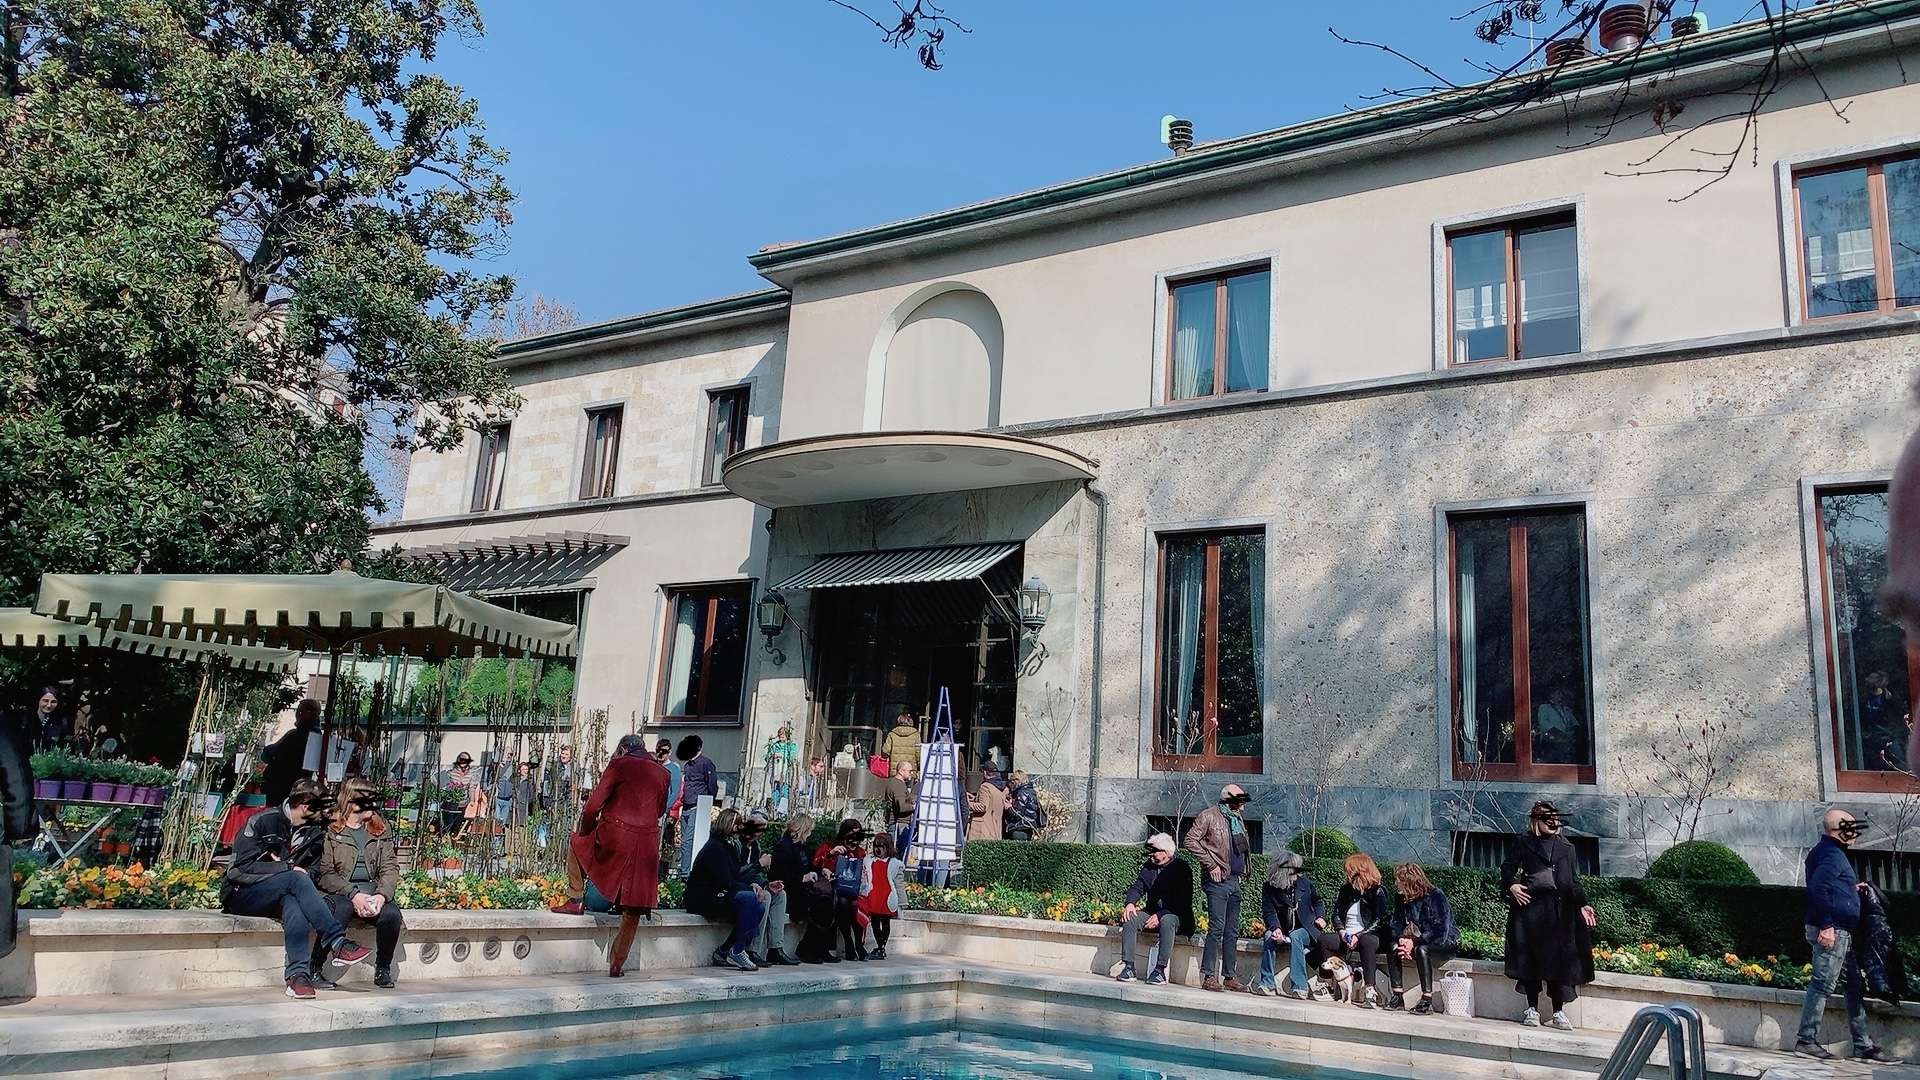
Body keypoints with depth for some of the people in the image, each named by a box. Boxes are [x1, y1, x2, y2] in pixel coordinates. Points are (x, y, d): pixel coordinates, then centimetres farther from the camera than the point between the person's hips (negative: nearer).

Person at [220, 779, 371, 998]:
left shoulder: (315, 832, 6)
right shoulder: (262, 821, -11)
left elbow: (311, 872, 11)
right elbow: (239, 869, -16)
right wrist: (287, 868, -21)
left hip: (279, 896, 4)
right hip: (241, 895, -4)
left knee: (294, 903, -35)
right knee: (296, 879, -33)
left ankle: (298, 974, -46)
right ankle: (337, 943, -38)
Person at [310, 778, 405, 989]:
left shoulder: (381, 830, 15)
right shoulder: (329, 830, 1)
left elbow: (390, 868, 8)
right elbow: (323, 873, -7)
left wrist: (381, 894, -12)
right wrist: (353, 894, -19)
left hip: (373, 891, 3)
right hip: (340, 892, -3)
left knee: (392, 914, -27)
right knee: (341, 911, -36)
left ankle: (383, 969, -5)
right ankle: (314, 969, -20)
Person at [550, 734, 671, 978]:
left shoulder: (619, 765, 1)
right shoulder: (662, 773, 13)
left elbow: (594, 804, 0)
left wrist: (584, 831, 14)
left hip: (614, 838, -3)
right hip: (648, 844, 3)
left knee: (576, 842, 30)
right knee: (633, 910, 11)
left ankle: (575, 900, 25)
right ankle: (617, 964, 14)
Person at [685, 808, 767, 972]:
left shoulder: (731, 846, 16)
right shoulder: (715, 847, -14)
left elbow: (737, 876, 14)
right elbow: (725, 882, -20)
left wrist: (752, 885, -6)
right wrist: (750, 888, -14)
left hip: (719, 896, 10)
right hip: (703, 899, -10)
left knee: (759, 908, -8)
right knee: (749, 898, -27)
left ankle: (723, 952, -4)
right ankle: (736, 952, -22)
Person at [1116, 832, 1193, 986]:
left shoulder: (1182, 869, -10)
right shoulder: (1148, 866, 9)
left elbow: (1183, 902, -15)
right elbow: (1137, 887, 7)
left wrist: (1160, 915, -23)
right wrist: (1130, 903, -17)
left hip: (1175, 915, -5)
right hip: (1152, 912, 5)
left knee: (1167, 921, -39)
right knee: (1130, 918, -23)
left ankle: (1160, 970, -36)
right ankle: (1129, 966, -24)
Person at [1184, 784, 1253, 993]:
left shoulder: (1237, 820, 17)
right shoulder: (1209, 816, -7)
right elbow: (1191, 840, -13)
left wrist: (1243, 870, 15)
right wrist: (1210, 865, -15)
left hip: (1234, 881, 8)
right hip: (1218, 880, -8)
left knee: (1232, 931, 9)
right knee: (1217, 928, -11)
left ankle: (1228, 977, 15)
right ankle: (1208, 976, -6)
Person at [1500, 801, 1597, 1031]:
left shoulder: (1566, 847, 14)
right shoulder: (1524, 844, 7)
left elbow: (1573, 880, 15)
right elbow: (1507, 867, 10)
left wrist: (1582, 905, 5)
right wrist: (1511, 885, -8)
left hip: (1559, 910, 2)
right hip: (1529, 906, -2)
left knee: (1559, 958, -1)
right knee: (1530, 957, 0)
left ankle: (1558, 1012, 7)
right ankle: (1532, 1009, 9)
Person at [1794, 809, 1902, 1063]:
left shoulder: (1827, 851, 19)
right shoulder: (1832, 854, -14)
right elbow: (1818, 888, -26)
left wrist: (1850, 889, 17)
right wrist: (1826, 925, -26)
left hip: (1840, 931, 11)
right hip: (1831, 930, -11)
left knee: (1856, 985, 14)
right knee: (1822, 984, -6)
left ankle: (1863, 1046, 19)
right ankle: (1806, 1040, -2)